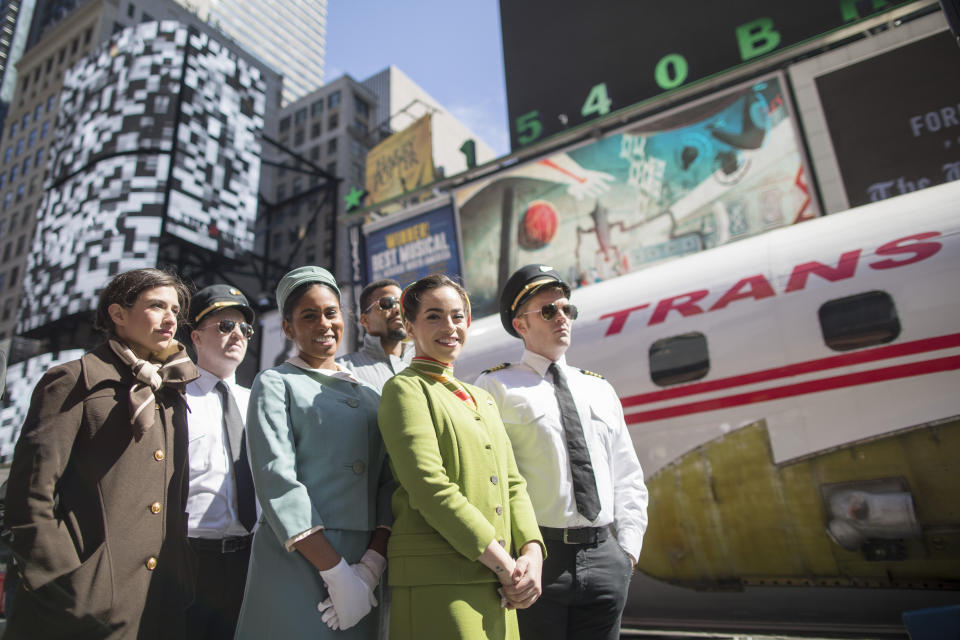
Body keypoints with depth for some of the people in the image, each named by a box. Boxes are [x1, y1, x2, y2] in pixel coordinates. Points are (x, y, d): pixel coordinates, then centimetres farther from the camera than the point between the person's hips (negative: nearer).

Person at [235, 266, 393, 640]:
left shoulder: (369, 396, 12)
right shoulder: (275, 384, -1)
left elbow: (389, 483, 4)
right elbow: (277, 482, -12)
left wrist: (373, 564, -10)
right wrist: (336, 571, -16)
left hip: (365, 568, 4)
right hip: (298, 565, -4)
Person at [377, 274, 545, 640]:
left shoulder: (483, 399, 18)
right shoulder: (404, 389, -5)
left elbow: (513, 484, 13)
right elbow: (430, 487, -15)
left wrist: (531, 553, -4)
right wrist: (503, 564, -14)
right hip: (438, 581, -6)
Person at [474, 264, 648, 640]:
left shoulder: (600, 390, 15)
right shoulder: (496, 387, -2)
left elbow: (627, 477, 16)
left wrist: (628, 548, 7)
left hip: (604, 556, 5)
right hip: (537, 555, -4)